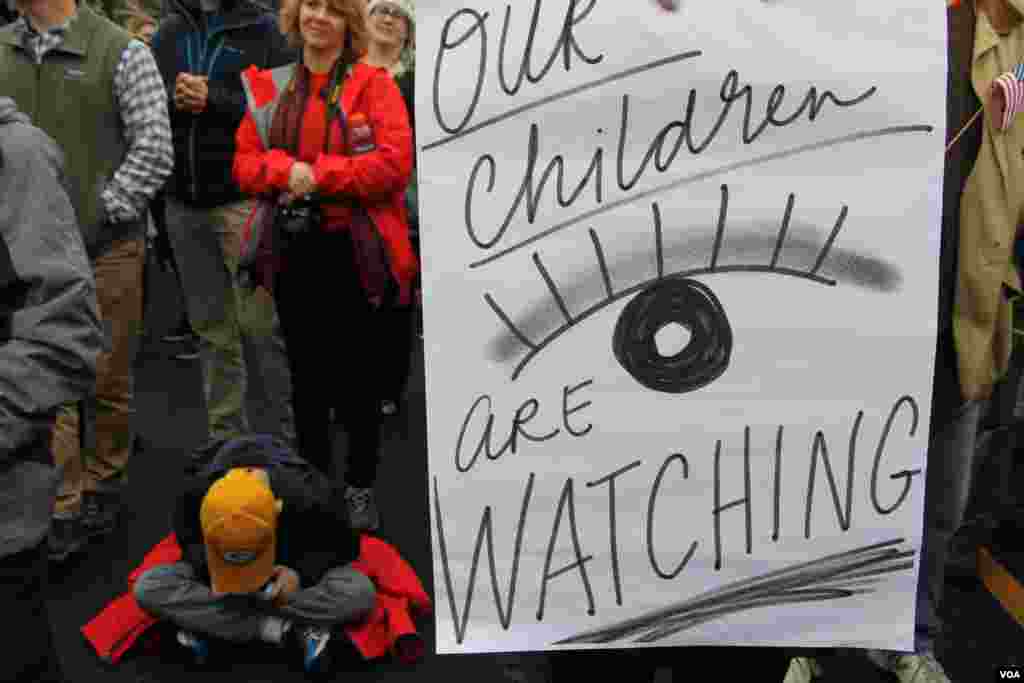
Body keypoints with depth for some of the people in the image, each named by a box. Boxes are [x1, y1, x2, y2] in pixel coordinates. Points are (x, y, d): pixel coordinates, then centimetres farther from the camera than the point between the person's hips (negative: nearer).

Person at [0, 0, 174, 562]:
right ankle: (64, 508, 12)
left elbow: (155, 150, -8)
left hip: (106, 245, -3)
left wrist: (99, 217, -12)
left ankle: (102, 487, 27)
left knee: (107, 381, 7)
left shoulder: (121, 51, -5)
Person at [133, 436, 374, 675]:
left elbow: (343, 546, -14)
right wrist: (206, 568, -26)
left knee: (361, 592, -31)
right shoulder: (195, 495, -28)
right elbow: (190, 542, -6)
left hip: (287, 577, -2)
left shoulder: (309, 498, -33)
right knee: (147, 588, -27)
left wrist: (302, 573, -32)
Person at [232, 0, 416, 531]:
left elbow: (395, 163, -14)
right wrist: (284, 171, -15)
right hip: (291, 250, 4)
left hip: (354, 251, -4)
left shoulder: (373, 84, -3)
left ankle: (361, 488, 19)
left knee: (356, 374, 4)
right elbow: (244, 162, 6)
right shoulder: (268, 86, 10)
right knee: (305, 374, 14)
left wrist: (318, 175, -16)